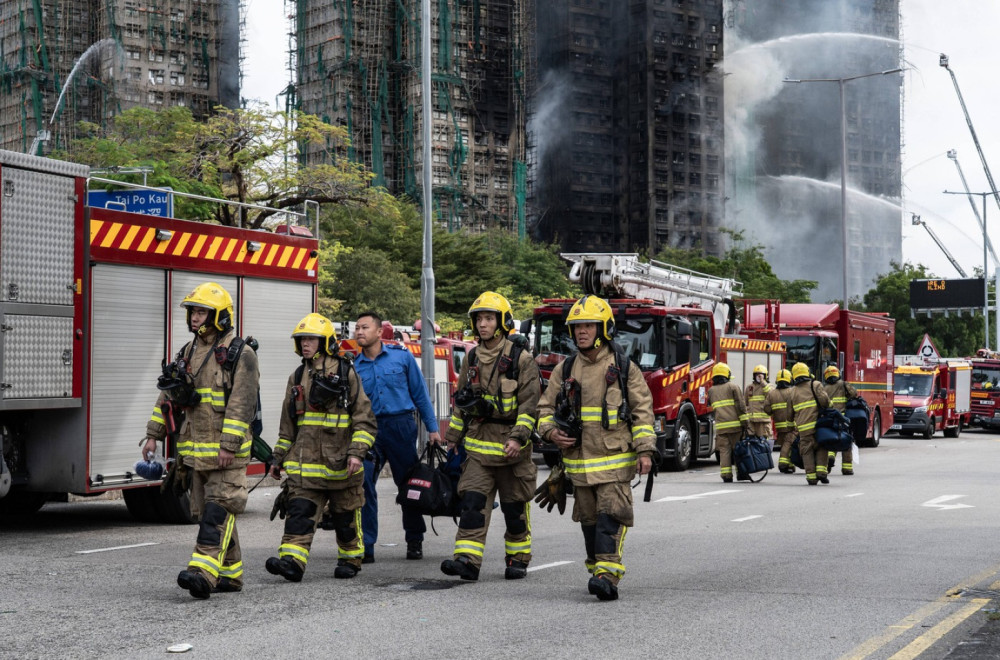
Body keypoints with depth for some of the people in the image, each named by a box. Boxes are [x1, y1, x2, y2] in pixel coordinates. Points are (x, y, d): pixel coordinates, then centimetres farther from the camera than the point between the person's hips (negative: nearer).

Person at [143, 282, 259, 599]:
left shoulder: (240, 355, -8)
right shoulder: (188, 352, 14)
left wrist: (229, 445, -22)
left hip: (226, 453, -8)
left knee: (218, 512, -12)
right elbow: (168, 395, 17)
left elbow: (241, 404, -16)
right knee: (207, 513, 10)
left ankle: (203, 572, -22)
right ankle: (231, 574, 18)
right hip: (196, 451, 8)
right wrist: (154, 434, 11)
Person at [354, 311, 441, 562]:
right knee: (363, 483, -11)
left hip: (400, 426, -1)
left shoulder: (401, 355, 2)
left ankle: (415, 542, 24)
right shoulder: (354, 366, 5)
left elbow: (420, 393, 5)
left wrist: (432, 428, 3)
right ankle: (365, 547, -6)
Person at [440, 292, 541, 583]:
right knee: (472, 502, -8)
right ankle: (467, 560, -14)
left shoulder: (521, 359, -6)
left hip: (511, 447, -4)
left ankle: (518, 559, 20)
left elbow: (530, 403, -10)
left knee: (515, 507, 7)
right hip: (478, 444, 4)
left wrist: (518, 438, -19)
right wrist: (453, 438, 17)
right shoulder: (471, 359, 10)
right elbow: (461, 401, 18)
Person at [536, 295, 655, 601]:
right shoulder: (564, 370, 10)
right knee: (589, 519, 10)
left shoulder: (624, 368, 1)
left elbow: (643, 411, 1)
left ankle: (608, 575, -21)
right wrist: (551, 432, -5)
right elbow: (545, 407, 16)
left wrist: (644, 451, -8)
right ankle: (597, 570, 21)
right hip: (578, 459, 4)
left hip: (615, 459, -4)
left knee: (611, 517, -14)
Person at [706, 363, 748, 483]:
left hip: (720, 426, 2)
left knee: (724, 450, 0)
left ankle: (726, 476, -7)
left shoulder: (711, 390, 15)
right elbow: (741, 405, -4)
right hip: (735, 424, -2)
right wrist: (745, 423, -5)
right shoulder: (733, 387, 3)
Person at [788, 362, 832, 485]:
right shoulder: (815, 385, 4)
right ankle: (821, 471, -2)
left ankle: (811, 476, 0)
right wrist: (826, 410, 10)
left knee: (807, 452, 6)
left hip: (803, 428, 1)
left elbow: (791, 413, 17)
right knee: (821, 448, 11)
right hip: (818, 424, -1)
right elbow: (824, 400, -9)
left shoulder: (792, 392, 13)